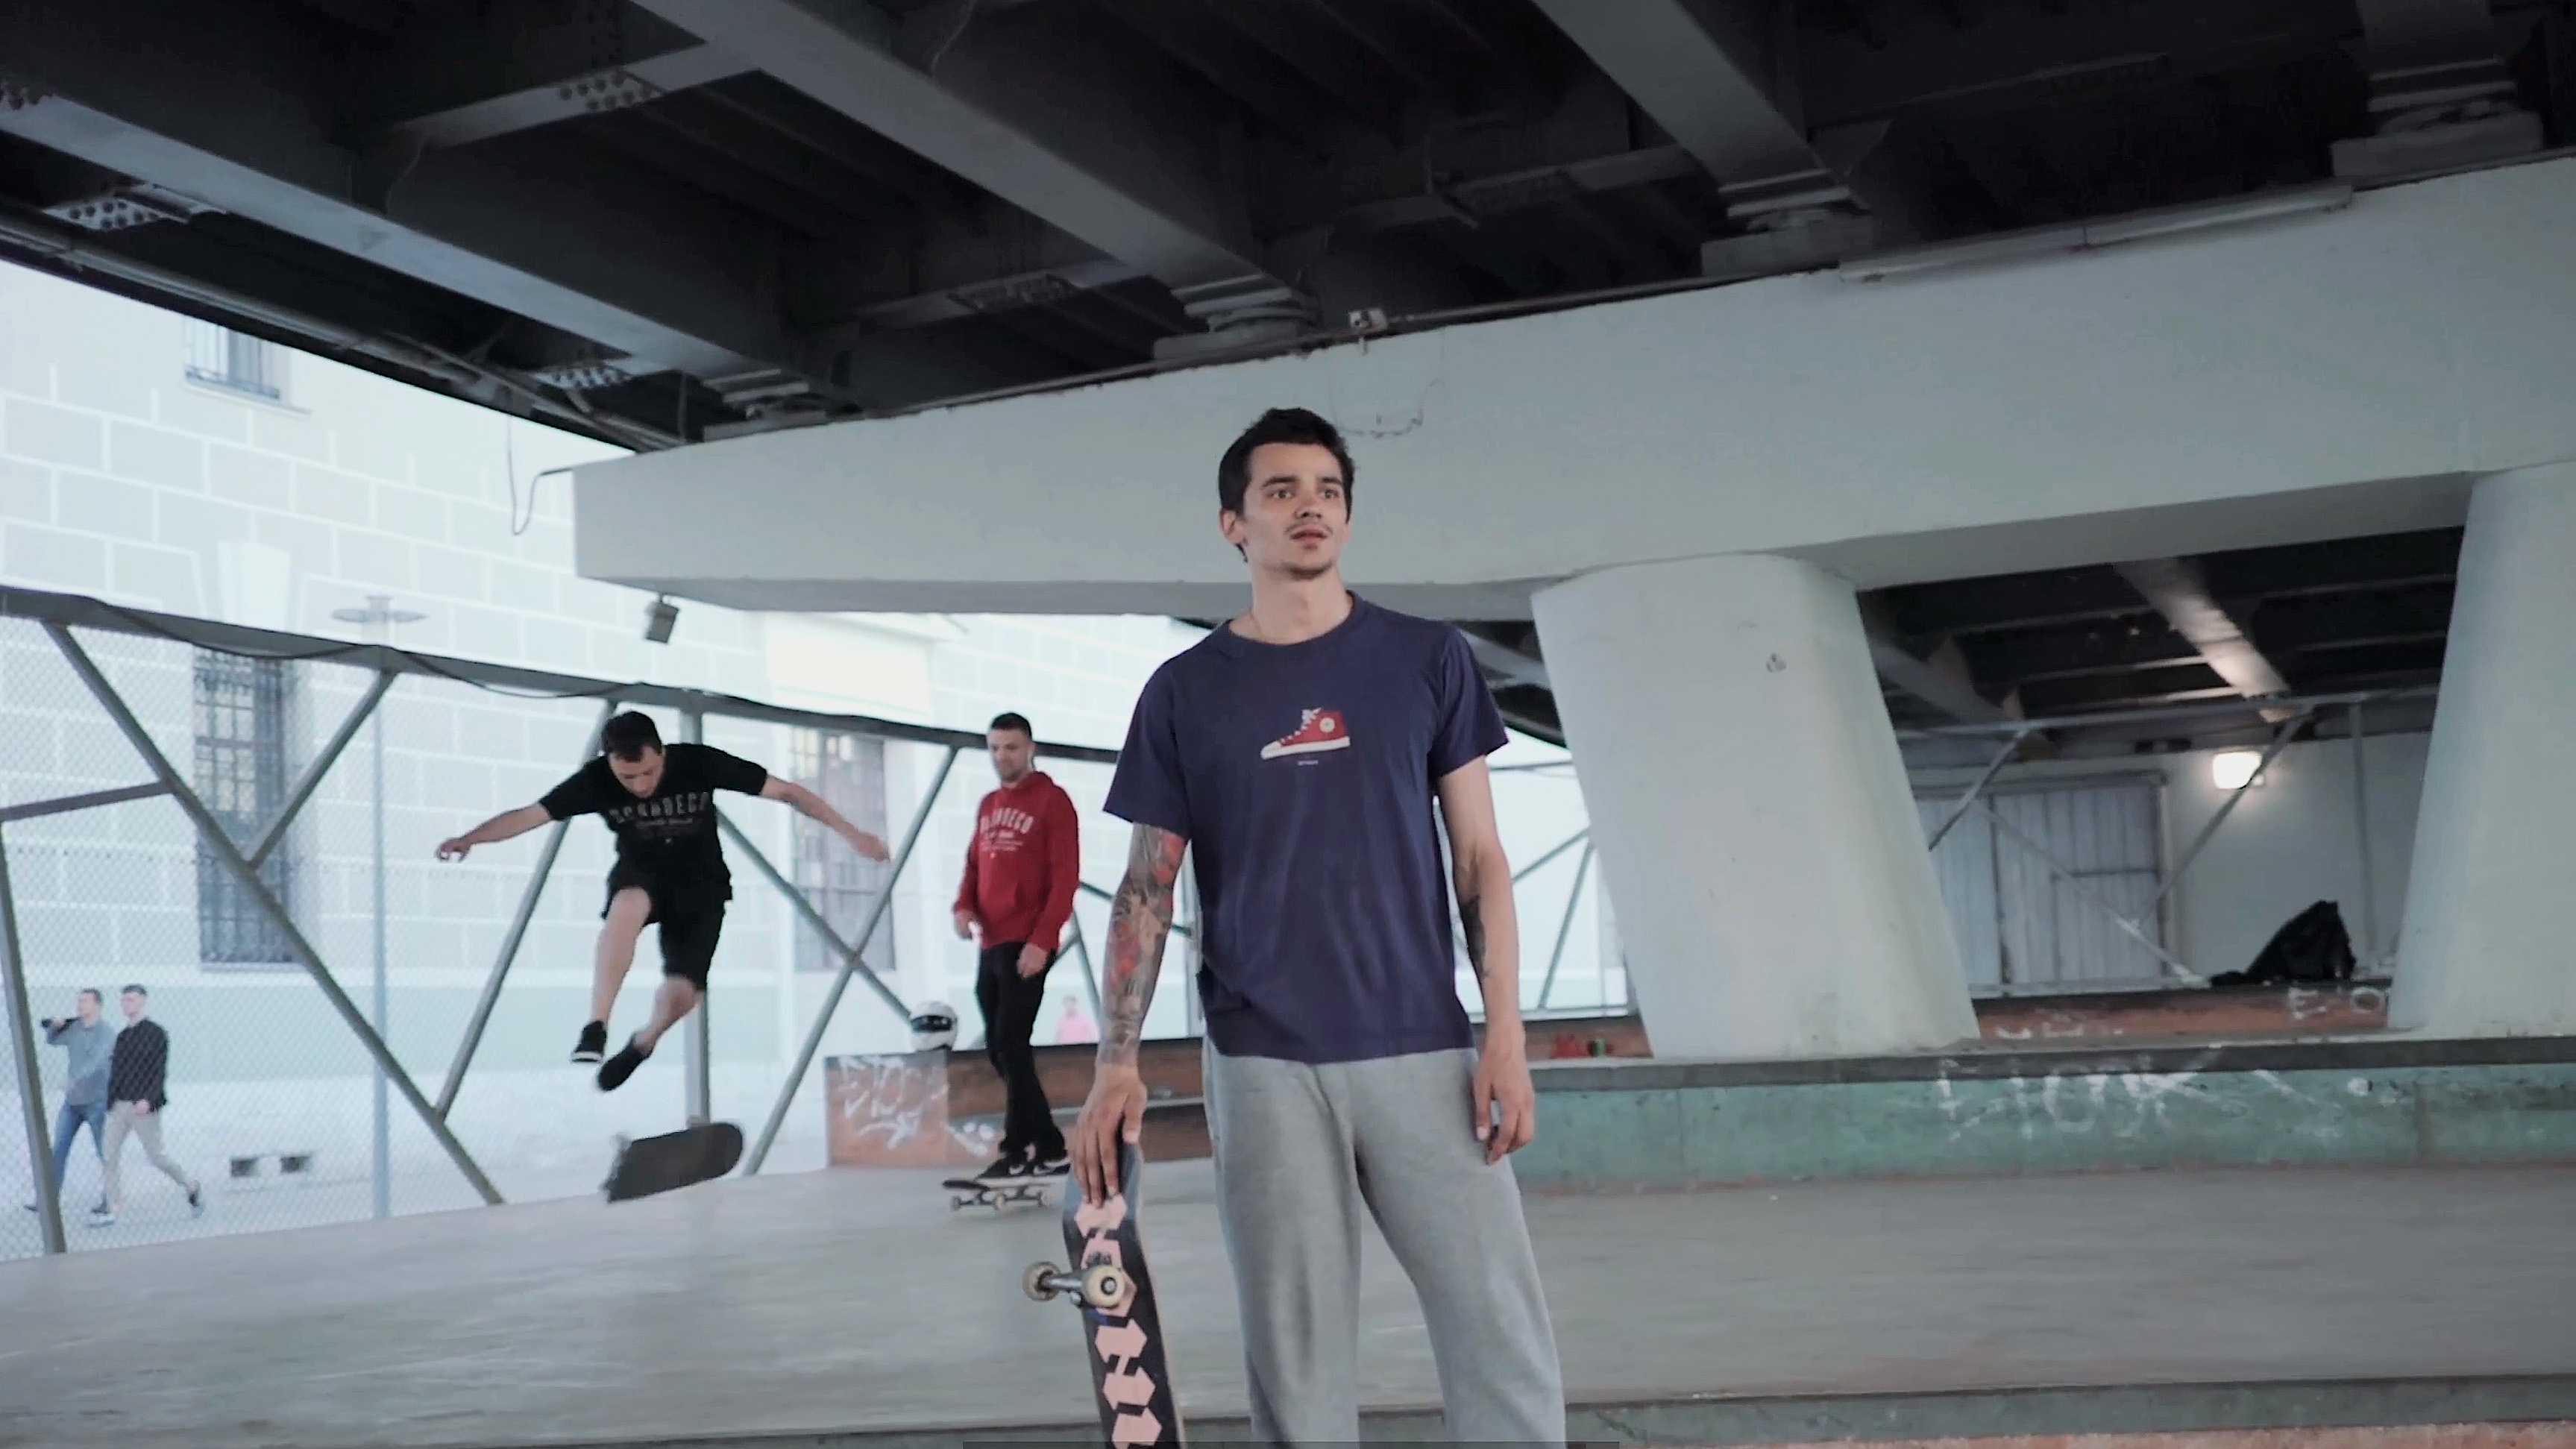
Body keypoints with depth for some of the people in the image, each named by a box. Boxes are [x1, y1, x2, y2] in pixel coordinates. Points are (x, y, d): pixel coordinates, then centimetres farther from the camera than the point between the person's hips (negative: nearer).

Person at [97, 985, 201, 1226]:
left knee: (156, 1156, -2)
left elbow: (160, 1071, -13)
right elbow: (115, 1072, 16)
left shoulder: (155, 1033, -6)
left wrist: (148, 1099, -23)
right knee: (109, 1155, -1)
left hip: (144, 1106, -6)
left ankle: (192, 1188, 16)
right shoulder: (122, 1036, 13)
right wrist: (110, 1102, 11)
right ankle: (110, 1208, 3)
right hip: (120, 1105, 6)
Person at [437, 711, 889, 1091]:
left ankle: (644, 1042, 21)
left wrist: (850, 833, -24)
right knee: (629, 905, -38)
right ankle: (596, 1027, -33)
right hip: (640, 875, 0)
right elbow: (529, 815, -20)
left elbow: (786, 791, -21)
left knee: (682, 993, -15)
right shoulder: (597, 780, -20)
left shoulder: (698, 763, -24)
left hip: (699, 885, 0)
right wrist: (469, 838, -37)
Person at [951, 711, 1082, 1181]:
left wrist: (1041, 940, -18)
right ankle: (1050, 1149, 17)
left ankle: (1019, 1150, -4)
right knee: (998, 1050, 9)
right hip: (990, 945, 8)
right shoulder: (987, 806, 18)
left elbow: (1065, 875, -10)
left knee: (1011, 1046, -11)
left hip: (1026, 945, -8)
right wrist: (964, 905, -2)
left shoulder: (1052, 800, -3)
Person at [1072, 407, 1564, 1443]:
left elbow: (1478, 858, 6)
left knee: (1507, 1354, -2)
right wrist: (1116, 1063, -3)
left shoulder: (1427, 660, 7)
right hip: (1262, 1065, 0)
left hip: (1422, 1051, 0)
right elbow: (1148, 889, 7)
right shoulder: (1185, 691, 7)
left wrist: (1506, 1032, -3)